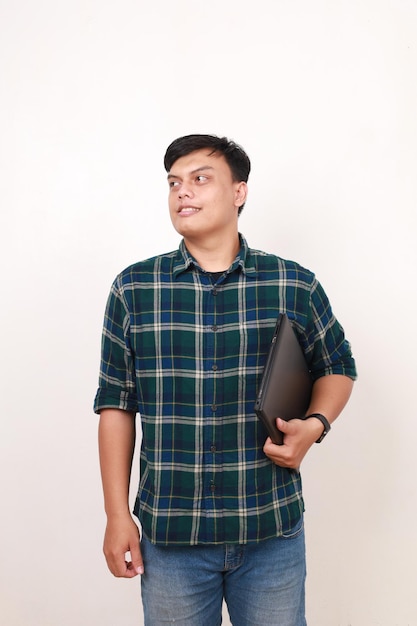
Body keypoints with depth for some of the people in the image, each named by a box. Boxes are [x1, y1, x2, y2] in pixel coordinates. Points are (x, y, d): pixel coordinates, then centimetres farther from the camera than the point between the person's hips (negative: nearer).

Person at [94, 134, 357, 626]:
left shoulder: (296, 286, -2)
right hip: (169, 535, 0)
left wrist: (315, 424, -8)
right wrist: (117, 515, 1)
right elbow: (116, 405, 2)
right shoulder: (133, 289, -1)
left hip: (274, 531, 0)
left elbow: (338, 367, 12)